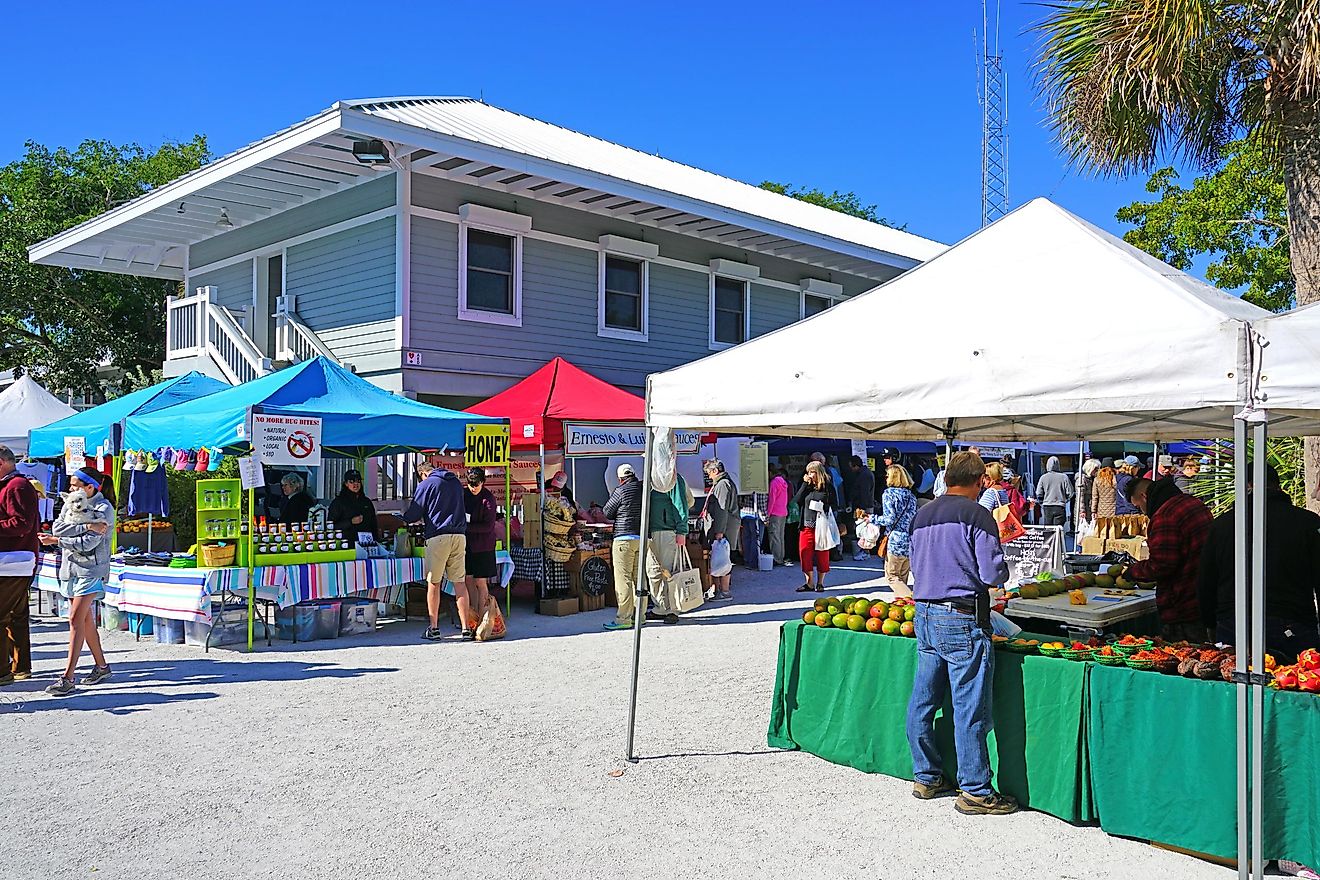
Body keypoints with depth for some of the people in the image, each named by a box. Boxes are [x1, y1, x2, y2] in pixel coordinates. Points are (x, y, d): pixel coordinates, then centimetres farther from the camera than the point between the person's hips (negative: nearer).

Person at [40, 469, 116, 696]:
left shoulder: (103, 508, -8)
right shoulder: (70, 504, 13)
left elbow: (87, 544, -16)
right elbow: (57, 527, -4)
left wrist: (56, 541, -9)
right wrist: (86, 527, -13)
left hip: (91, 570, -7)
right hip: (69, 568, 7)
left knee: (76, 620, -13)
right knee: (85, 621, 12)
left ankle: (68, 678, -15)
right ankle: (101, 666, 24)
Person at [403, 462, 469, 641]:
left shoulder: (426, 484, 1)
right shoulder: (456, 482, 17)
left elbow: (412, 515, -1)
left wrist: (420, 520, 24)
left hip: (438, 537, -4)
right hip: (460, 536, 4)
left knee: (433, 583, 6)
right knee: (460, 583, 5)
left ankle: (434, 629, 8)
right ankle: (466, 629, 2)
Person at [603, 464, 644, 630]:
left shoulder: (621, 491, -8)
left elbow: (607, 512, 2)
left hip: (624, 538, -6)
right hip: (643, 539, 6)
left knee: (623, 579, -5)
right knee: (639, 577, 12)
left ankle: (624, 618, -7)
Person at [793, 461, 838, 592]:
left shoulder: (828, 487, -1)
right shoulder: (807, 486, 9)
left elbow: (835, 506, 1)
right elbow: (797, 501, -3)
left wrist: (823, 508, -16)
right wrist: (805, 484, -5)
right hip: (807, 526, 3)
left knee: (822, 555, 4)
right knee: (805, 553, 1)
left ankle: (820, 583, 17)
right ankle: (809, 583, 11)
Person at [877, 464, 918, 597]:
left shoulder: (888, 493, -6)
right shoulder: (911, 496, 14)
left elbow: (890, 519, -14)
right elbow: (916, 519, 15)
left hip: (896, 541, -7)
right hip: (911, 541, 7)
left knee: (891, 577, 1)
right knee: (903, 578, 15)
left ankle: (910, 597, -17)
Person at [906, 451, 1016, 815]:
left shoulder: (922, 516, 11)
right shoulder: (977, 515, -10)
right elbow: (993, 574, -13)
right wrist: (1002, 569, 8)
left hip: (924, 616, 8)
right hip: (962, 620, -7)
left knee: (922, 702, 13)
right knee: (970, 709, -1)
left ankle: (926, 777, 25)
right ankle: (975, 791, 6)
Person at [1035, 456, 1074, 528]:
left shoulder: (1043, 477, -3)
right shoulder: (1064, 477, -5)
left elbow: (1038, 494, -1)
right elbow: (1070, 493, -2)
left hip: (1047, 507, 1)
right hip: (1060, 508, -1)